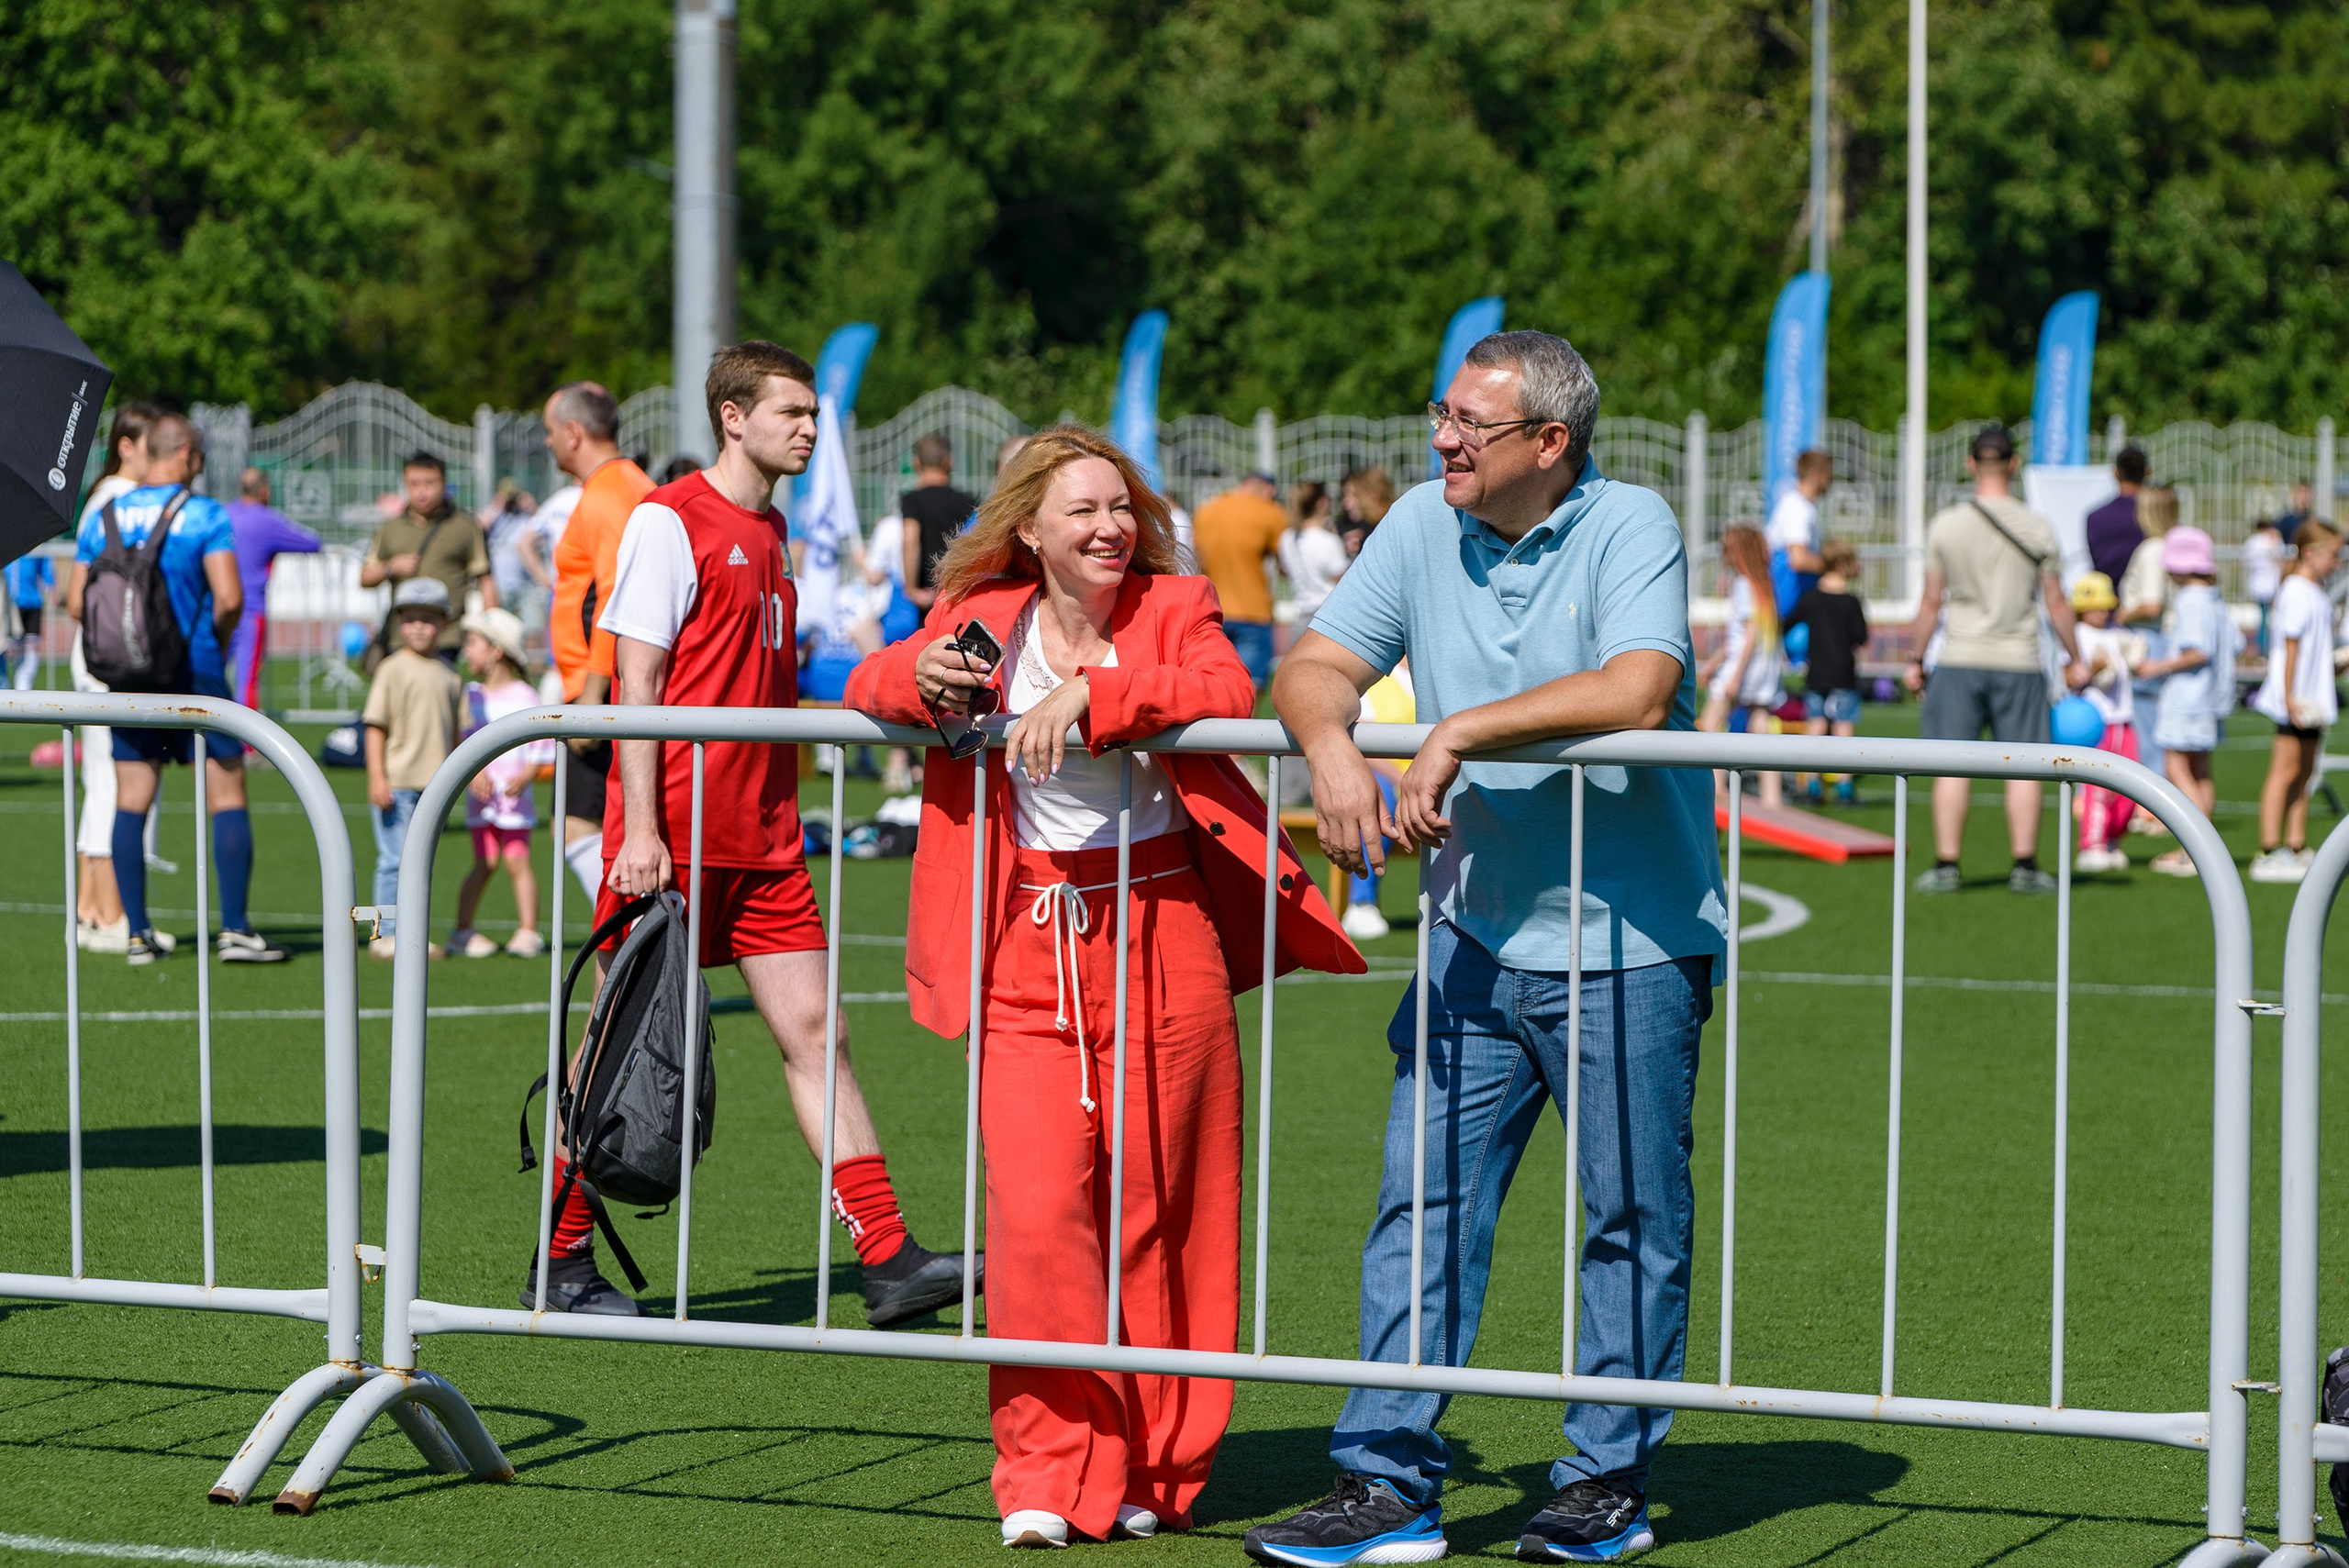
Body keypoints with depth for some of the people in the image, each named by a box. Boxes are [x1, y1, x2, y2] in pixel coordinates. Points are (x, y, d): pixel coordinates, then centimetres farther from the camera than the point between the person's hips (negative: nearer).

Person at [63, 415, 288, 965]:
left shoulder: (103, 518, 6)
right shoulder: (205, 516, -8)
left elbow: (76, 602, 4)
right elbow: (229, 598, -15)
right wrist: (216, 638, 4)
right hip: (194, 671, -4)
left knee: (131, 802, 6)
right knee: (228, 796, 2)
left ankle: (137, 933, 3)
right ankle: (234, 929, -4)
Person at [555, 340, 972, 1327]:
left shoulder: (772, 532, 17)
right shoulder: (669, 520, -7)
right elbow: (636, 681, -12)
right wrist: (640, 829, -18)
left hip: (762, 839, 7)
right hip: (673, 836, -7)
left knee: (815, 1033, 0)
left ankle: (889, 1262, -5)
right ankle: (564, 1264, 12)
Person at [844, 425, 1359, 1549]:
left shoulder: (1173, 609, 2)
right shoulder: (983, 620, 9)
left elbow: (1228, 690, -17)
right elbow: (870, 684, 16)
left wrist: (1090, 693, -28)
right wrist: (920, 679, -7)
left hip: (1164, 941, -1)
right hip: (1029, 951, 1)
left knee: (1159, 1208, 2)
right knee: (1034, 1210, -10)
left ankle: (1154, 1472, 15)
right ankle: (1052, 1473, -2)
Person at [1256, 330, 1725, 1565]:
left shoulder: (1630, 528, -11)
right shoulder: (1425, 526, 5)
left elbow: (1636, 692, -26)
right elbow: (1315, 665, 4)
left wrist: (1459, 733, -23)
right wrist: (1331, 748, -19)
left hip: (1628, 943, -5)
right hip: (1476, 938, 5)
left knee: (1633, 1214, 4)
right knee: (1420, 1199, 1)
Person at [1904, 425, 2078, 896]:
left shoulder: (1945, 525, -2)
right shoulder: (2037, 529, -3)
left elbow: (1930, 602, 1)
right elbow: (2056, 603, 1)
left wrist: (1916, 660, 10)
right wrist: (2074, 658, 12)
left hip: (1960, 660, 0)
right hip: (2019, 662, 0)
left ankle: (1946, 864, 2)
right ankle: (2025, 866, 4)